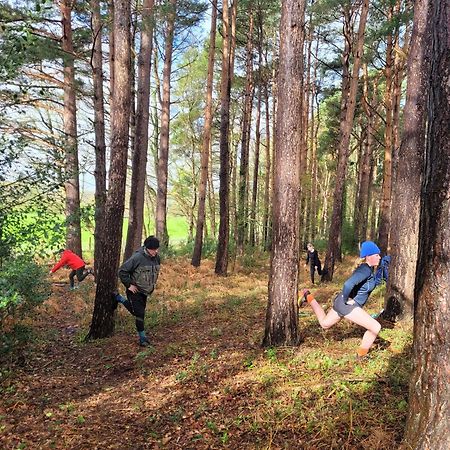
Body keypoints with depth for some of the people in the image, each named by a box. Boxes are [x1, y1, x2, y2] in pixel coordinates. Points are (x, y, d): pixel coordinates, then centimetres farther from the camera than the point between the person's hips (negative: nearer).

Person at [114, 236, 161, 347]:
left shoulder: (156, 258, -3)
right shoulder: (137, 257, -25)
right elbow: (122, 271, -21)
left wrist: (153, 284, 13)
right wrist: (129, 285, -19)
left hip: (146, 291, 7)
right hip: (135, 291, -7)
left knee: (136, 310, 21)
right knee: (139, 314, -6)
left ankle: (118, 298, 39)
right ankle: (142, 338, 10)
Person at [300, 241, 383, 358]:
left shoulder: (365, 268, 8)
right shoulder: (366, 270, -21)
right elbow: (348, 284, -36)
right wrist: (346, 300, -21)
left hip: (341, 303, 10)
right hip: (348, 306, -10)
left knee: (324, 324, 28)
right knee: (376, 328, -6)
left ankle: (309, 297, 25)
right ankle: (361, 355, 10)